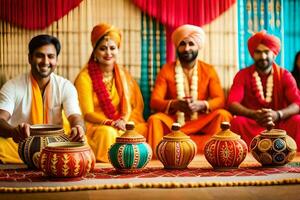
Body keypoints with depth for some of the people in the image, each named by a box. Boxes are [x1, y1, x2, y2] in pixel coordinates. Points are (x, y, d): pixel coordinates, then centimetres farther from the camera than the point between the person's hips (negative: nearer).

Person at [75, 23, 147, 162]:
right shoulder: (84, 77, -7)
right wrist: (111, 123, -28)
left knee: (140, 130, -26)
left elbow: (136, 105, 6)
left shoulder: (123, 75, 9)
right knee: (107, 133, -36)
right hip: (94, 126, -4)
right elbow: (87, 114, -11)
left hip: (122, 125, 4)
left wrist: (124, 121, -17)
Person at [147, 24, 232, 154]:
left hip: (201, 121, 1)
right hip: (173, 121, -1)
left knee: (223, 115, -26)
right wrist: (174, 104, -27)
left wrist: (202, 105, -26)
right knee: (154, 119, -30)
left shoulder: (208, 70, 6)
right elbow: (154, 101, -5)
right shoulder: (166, 70, 4)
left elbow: (220, 99, -4)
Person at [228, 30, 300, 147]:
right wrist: (254, 115, -31)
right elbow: (232, 103, -12)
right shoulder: (243, 75, 1)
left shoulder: (285, 75, 3)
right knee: (237, 122, -32)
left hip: (280, 122, 1)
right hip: (251, 123, 0)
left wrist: (277, 115, -31)